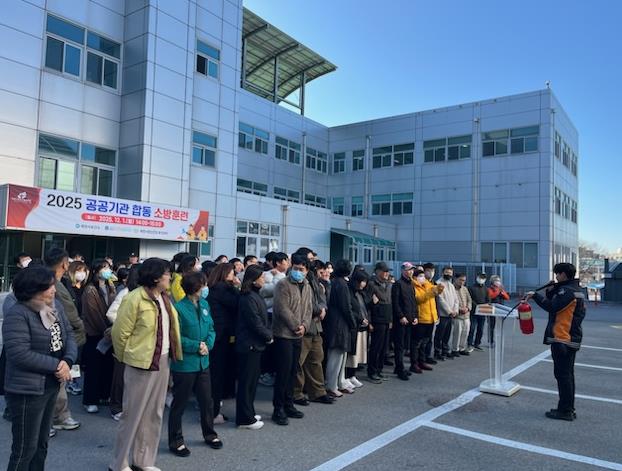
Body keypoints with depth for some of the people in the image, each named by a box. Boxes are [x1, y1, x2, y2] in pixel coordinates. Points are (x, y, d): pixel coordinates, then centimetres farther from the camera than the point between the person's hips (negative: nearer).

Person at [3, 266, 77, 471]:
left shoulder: (55, 307, 3)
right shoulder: (17, 314, -20)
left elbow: (69, 335, 2)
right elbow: (19, 354, -26)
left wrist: (68, 360, -17)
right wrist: (56, 365, -20)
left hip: (51, 385, 7)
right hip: (27, 390, -7)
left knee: (41, 443, 20)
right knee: (25, 448, 7)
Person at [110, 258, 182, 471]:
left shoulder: (164, 298, 7)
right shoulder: (135, 298, -17)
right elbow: (120, 332, -12)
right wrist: (127, 358, 1)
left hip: (162, 362, 7)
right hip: (141, 364, -7)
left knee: (154, 414, 16)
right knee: (133, 414, 6)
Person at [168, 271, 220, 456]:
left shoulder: (204, 304, 3)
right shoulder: (178, 308, -17)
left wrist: (207, 344, -10)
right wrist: (197, 346, -20)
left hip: (203, 362, 6)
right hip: (184, 364, -6)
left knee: (206, 400, 18)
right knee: (179, 404, 10)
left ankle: (209, 434, 37)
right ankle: (176, 441, 26)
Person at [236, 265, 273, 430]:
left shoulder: (256, 295, 12)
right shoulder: (249, 298, -19)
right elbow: (256, 323, -21)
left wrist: (268, 333, 3)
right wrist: (269, 336, -8)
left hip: (255, 344, 10)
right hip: (249, 345, -10)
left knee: (252, 379, 18)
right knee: (246, 381, 0)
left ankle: (248, 413, 30)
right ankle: (245, 419, 11)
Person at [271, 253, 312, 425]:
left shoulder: (307, 287, 12)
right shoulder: (283, 285, -11)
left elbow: (309, 309, 11)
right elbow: (282, 309, -18)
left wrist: (304, 326, -7)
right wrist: (297, 326, -14)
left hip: (298, 335, 7)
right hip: (284, 334, -7)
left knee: (293, 371, 13)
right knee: (284, 371, -4)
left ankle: (288, 406, 25)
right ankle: (278, 409, 6)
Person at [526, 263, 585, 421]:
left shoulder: (567, 290, -15)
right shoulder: (576, 290, 16)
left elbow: (552, 307, -22)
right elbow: (557, 304, 15)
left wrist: (535, 295, -13)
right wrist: (550, 292, 3)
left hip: (562, 340, -10)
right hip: (572, 339, 10)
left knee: (562, 375, -4)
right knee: (567, 374, 16)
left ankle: (565, 411, 2)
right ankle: (569, 409, 24)